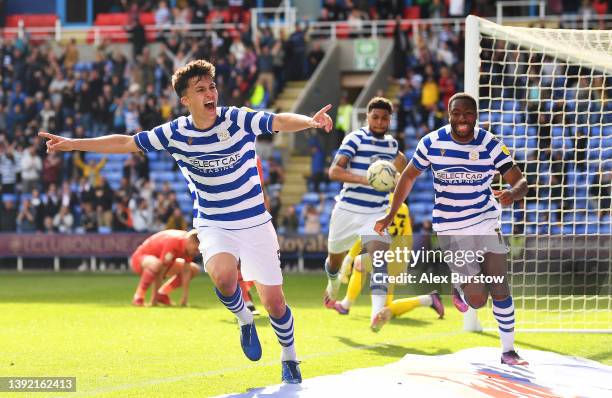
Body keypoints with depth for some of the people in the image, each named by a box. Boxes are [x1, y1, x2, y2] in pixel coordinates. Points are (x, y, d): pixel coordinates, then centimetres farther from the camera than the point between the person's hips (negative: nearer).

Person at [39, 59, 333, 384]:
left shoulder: (239, 120, -14)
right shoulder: (175, 133, -7)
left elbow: (281, 121, -29)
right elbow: (126, 143, 1)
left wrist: (310, 121, -51)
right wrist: (72, 144, -2)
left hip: (255, 223, 0)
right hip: (213, 225, 1)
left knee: (273, 301, -1)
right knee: (222, 275, -32)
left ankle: (289, 357, 29)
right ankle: (244, 320, 1)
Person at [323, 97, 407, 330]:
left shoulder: (392, 144, 9)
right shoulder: (355, 139, -9)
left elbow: (400, 166, 38)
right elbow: (334, 171, -24)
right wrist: (363, 179, -35)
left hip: (377, 213, 2)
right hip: (348, 210, -2)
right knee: (335, 258, 17)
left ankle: (377, 312, -37)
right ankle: (333, 285, 54)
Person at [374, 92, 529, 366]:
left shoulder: (490, 144, -10)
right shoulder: (432, 143, -10)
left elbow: (520, 182, -12)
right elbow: (408, 177, 4)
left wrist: (513, 194, -37)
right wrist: (390, 216, 3)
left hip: (487, 224, 2)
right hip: (451, 230, -2)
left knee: (501, 291, 0)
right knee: (477, 299, -11)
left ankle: (508, 351, 16)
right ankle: (460, 289, 25)